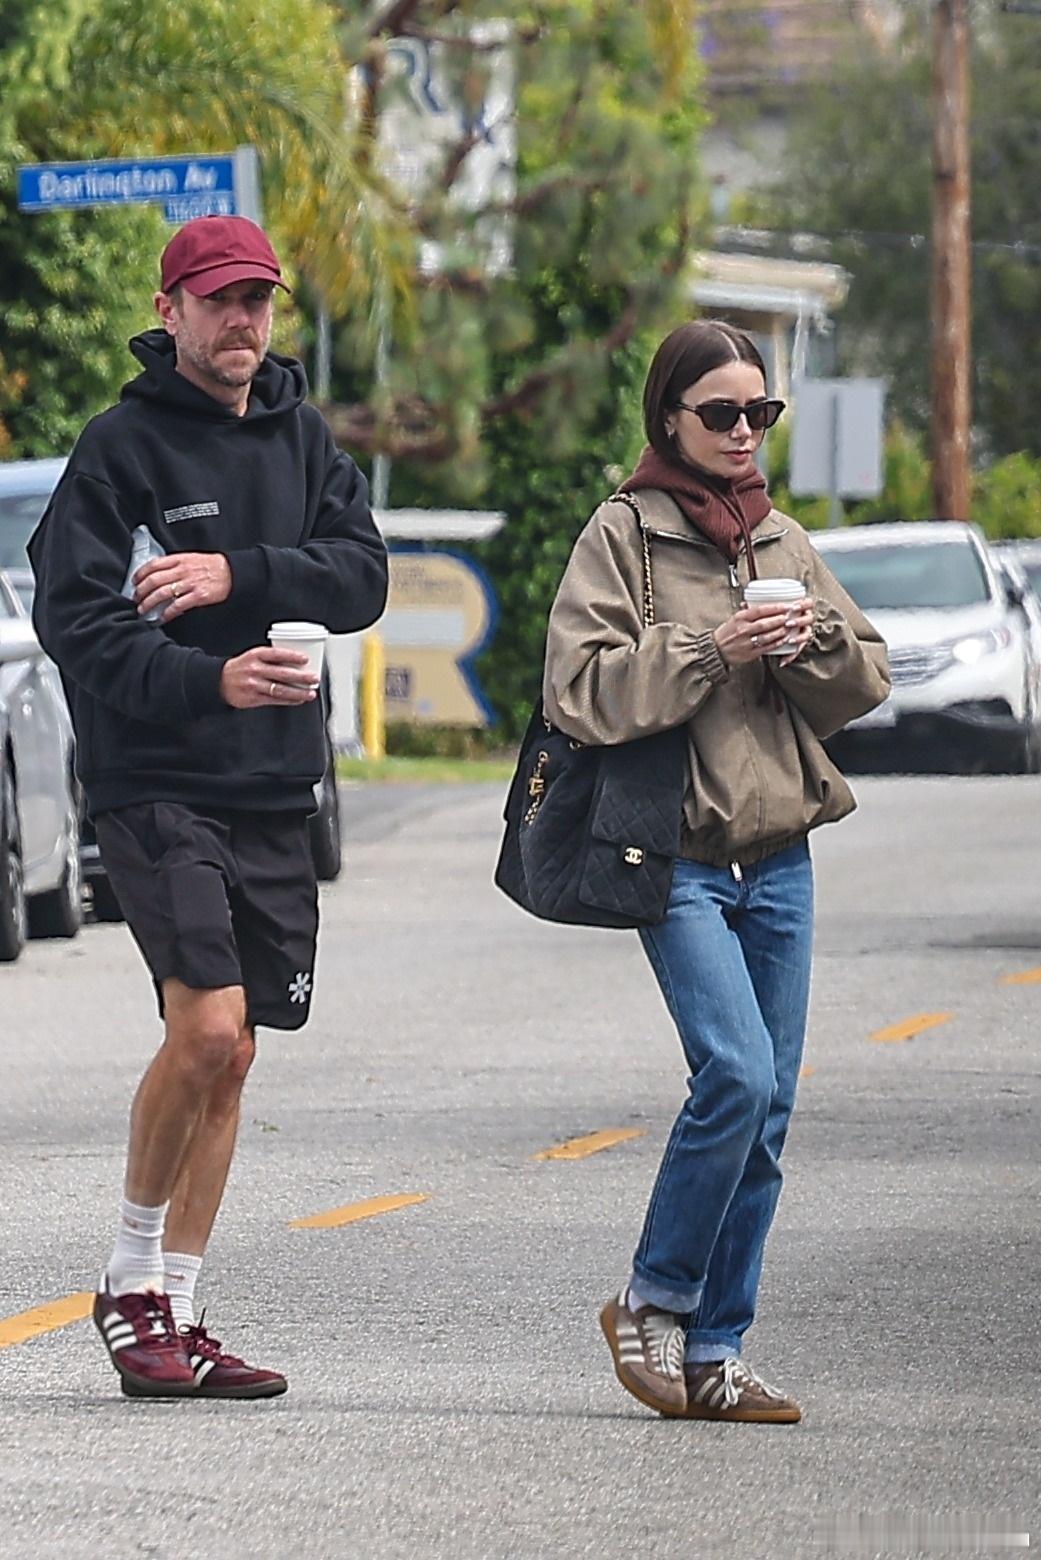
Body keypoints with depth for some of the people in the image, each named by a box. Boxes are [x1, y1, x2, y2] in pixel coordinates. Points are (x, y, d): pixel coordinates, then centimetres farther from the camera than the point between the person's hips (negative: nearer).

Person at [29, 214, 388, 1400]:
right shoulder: (123, 445, -6)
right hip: (155, 782, -6)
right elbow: (71, 614, -14)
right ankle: (129, 1283, -2)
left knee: (228, 1058, 8)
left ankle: (174, 1310, 15)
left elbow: (361, 576, 0)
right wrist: (207, 682, -28)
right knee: (207, 1027, -19)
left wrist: (241, 574, -17)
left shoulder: (301, 437, 11)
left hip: (273, 791, 6)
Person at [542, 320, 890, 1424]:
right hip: (678, 855, -6)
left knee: (767, 1106, 2)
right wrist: (708, 650, -18)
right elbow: (579, 690, -11)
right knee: (735, 1075, -19)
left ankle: (712, 1352, 8)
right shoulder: (623, 535, -2)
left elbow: (866, 680, 15)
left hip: (779, 855, 6)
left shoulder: (783, 543, 15)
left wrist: (814, 638, -5)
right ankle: (653, 1303, -1)